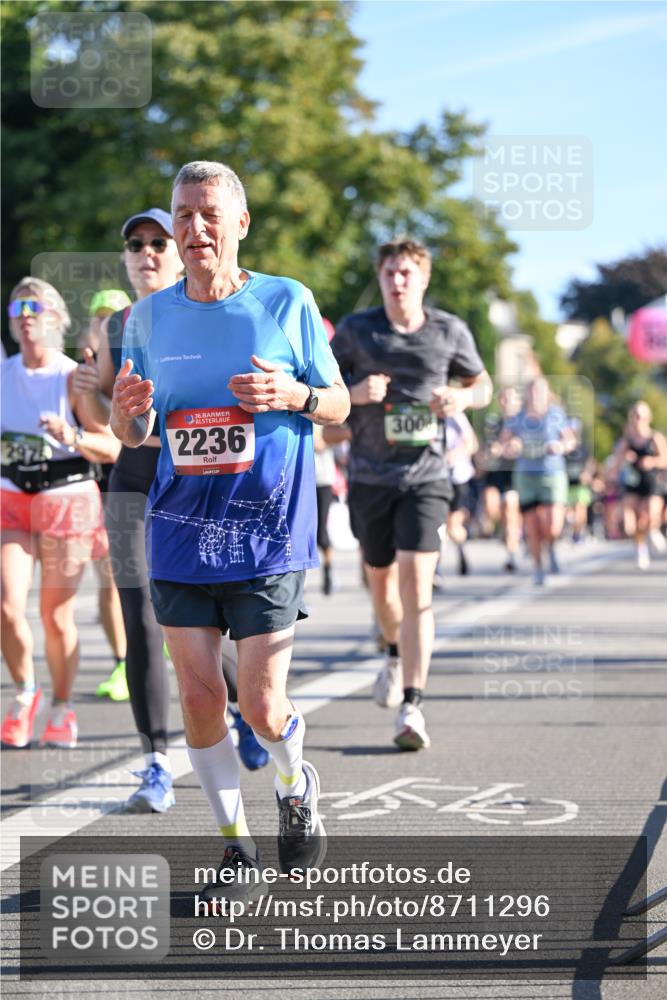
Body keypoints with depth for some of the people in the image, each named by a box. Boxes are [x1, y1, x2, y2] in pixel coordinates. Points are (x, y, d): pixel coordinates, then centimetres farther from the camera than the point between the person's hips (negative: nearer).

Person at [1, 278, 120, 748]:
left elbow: (111, 448, -10)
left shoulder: (73, 378, -6)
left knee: (57, 616, 1)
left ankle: (63, 709, 19)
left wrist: (72, 437, -27)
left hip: (67, 499, -3)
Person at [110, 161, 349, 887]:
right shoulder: (149, 317, 6)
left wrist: (294, 395, -16)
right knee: (198, 698, 2)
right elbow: (129, 436, 13)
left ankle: (296, 786, 29)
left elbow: (339, 405, 5)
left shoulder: (287, 303, -3)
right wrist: (124, 410, -11)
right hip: (180, 532, 3)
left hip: (267, 532, -3)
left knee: (262, 709, -5)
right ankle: (235, 842, 21)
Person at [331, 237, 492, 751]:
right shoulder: (355, 330, 0)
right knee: (381, 580, 15)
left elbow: (483, 383, 15)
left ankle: (411, 706, -17)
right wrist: (353, 393, -15)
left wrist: (463, 397, -8)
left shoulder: (449, 331, 1)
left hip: (426, 476, -2)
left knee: (417, 584, -15)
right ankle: (397, 655, 48)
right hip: (370, 476, 2)